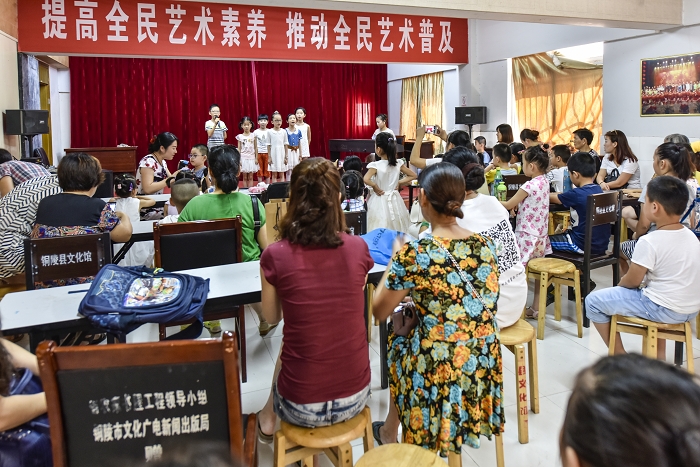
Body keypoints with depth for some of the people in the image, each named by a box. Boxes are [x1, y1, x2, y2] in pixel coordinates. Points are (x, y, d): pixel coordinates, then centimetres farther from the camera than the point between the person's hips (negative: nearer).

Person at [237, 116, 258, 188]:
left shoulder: (253, 135, 1)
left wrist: (256, 158, 0)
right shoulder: (240, 136, 0)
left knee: (250, 177, 4)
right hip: (243, 158, 0)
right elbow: (239, 149, 2)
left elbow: (255, 148, 4)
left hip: (251, 158, 0)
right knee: (245, 177, 5)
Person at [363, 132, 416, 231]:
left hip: (380, 201, -4)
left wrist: (375, 187, -15)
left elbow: (366, 180, -31)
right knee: (397, 229, 15)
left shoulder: (375, 165, -16)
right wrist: (399, 183, 5)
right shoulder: (398, 164, -4)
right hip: (394, 200, 4)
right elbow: (413, 176, 4)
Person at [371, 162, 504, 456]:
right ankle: (390, 431, 45)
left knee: (397, 340, 26)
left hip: (440, 372, -5)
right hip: (484, 366, 5)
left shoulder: (414, 254, -19)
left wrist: (395, 260, 7)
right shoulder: (485, 246, -2)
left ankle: (389, 434, 47)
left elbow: (379, 312, -5)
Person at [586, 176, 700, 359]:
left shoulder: (649, 242, -21)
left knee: (593, 301, 1)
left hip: (665, 311, -8)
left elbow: (632, 281, -12)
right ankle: (659, 352, 35)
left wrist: (621, 282, 10)